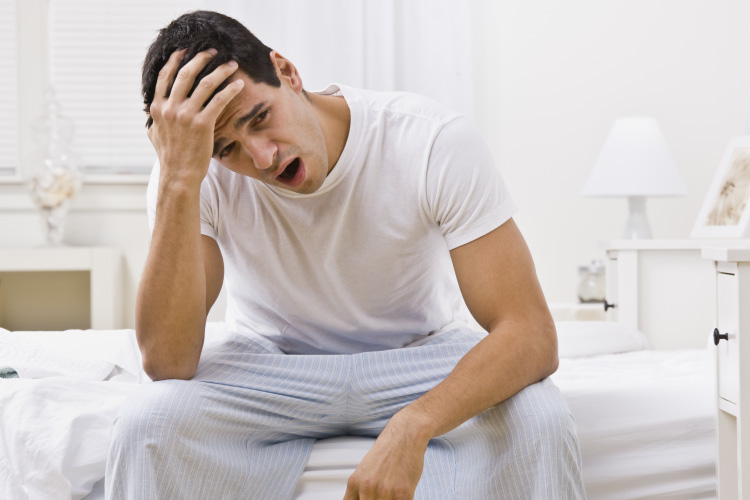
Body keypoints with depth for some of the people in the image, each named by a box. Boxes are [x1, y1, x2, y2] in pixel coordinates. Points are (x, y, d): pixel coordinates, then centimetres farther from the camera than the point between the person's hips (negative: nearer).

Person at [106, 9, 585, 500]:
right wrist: (178, 179, -38)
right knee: (149, 419, -30)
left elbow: (530, 334, -27)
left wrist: (414, 425, -45)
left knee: (539, 421, -29)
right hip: (272, 364, 0)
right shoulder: (200, 171, -20)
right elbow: (167, 362, -30)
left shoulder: (434, 141, -24)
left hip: (421, 353, 1)